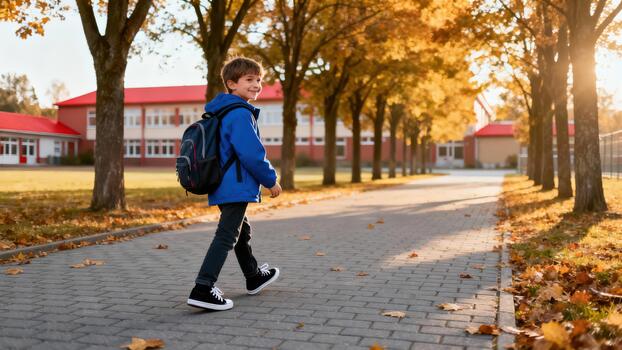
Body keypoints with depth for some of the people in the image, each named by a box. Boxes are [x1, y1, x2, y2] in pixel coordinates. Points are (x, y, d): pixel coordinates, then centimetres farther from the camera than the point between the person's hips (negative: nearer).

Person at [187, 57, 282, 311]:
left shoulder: (222, 112, 16)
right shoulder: (241, 114, -16)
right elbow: (252, 154, -21)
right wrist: (271, 180, -10)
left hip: (221, 186, 11)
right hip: (236, 187, -11)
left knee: (242, 230, 23)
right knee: (226, 237, -10)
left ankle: (254, 277, 40)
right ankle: (202, 290, -13)